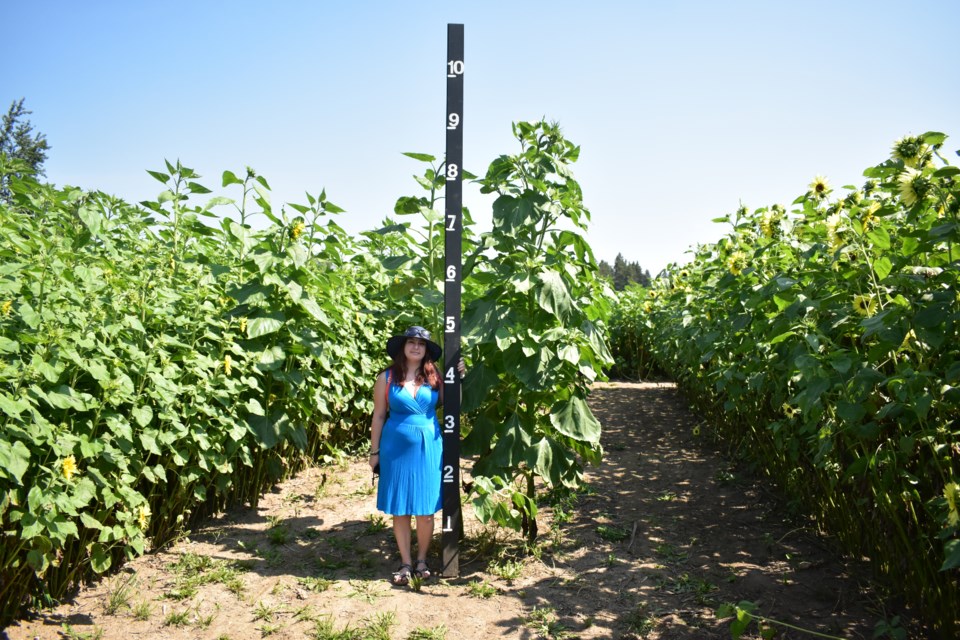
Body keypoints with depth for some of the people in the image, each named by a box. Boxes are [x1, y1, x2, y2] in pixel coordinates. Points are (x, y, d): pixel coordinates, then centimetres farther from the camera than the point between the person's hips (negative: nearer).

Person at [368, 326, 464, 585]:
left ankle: (422, 560, 24)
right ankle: (406, 563, 20)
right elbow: (379, 416, 2)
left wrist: (457, 378, -3)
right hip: (397, 448, -1)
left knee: (425, 509, 6)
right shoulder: (387, 378, -2)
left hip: (429, 448, 1)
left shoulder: (434, 376, 1)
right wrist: (374, 451, 3)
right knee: (400, 510, 6)